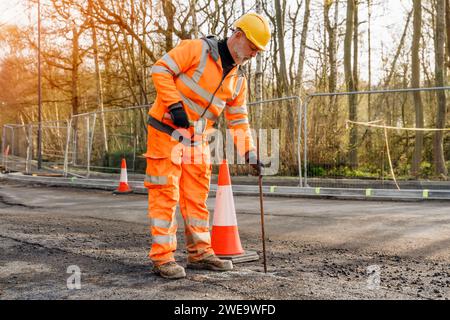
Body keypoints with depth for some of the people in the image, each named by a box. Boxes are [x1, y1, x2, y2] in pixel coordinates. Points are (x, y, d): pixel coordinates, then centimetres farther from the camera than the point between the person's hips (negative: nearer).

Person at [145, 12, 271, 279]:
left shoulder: (239, 80, 10)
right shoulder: (197, 49, -10)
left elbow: (238, 120, 12)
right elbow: (161, 69, -13)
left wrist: (250, 153, 2)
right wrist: (174, 104, -22)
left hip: (197, 139, 7)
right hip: (167, 130, -7)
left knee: (197, 196, 9)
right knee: (165, 194, -6)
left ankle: (200, 252, 18)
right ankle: (162, 257, -1)